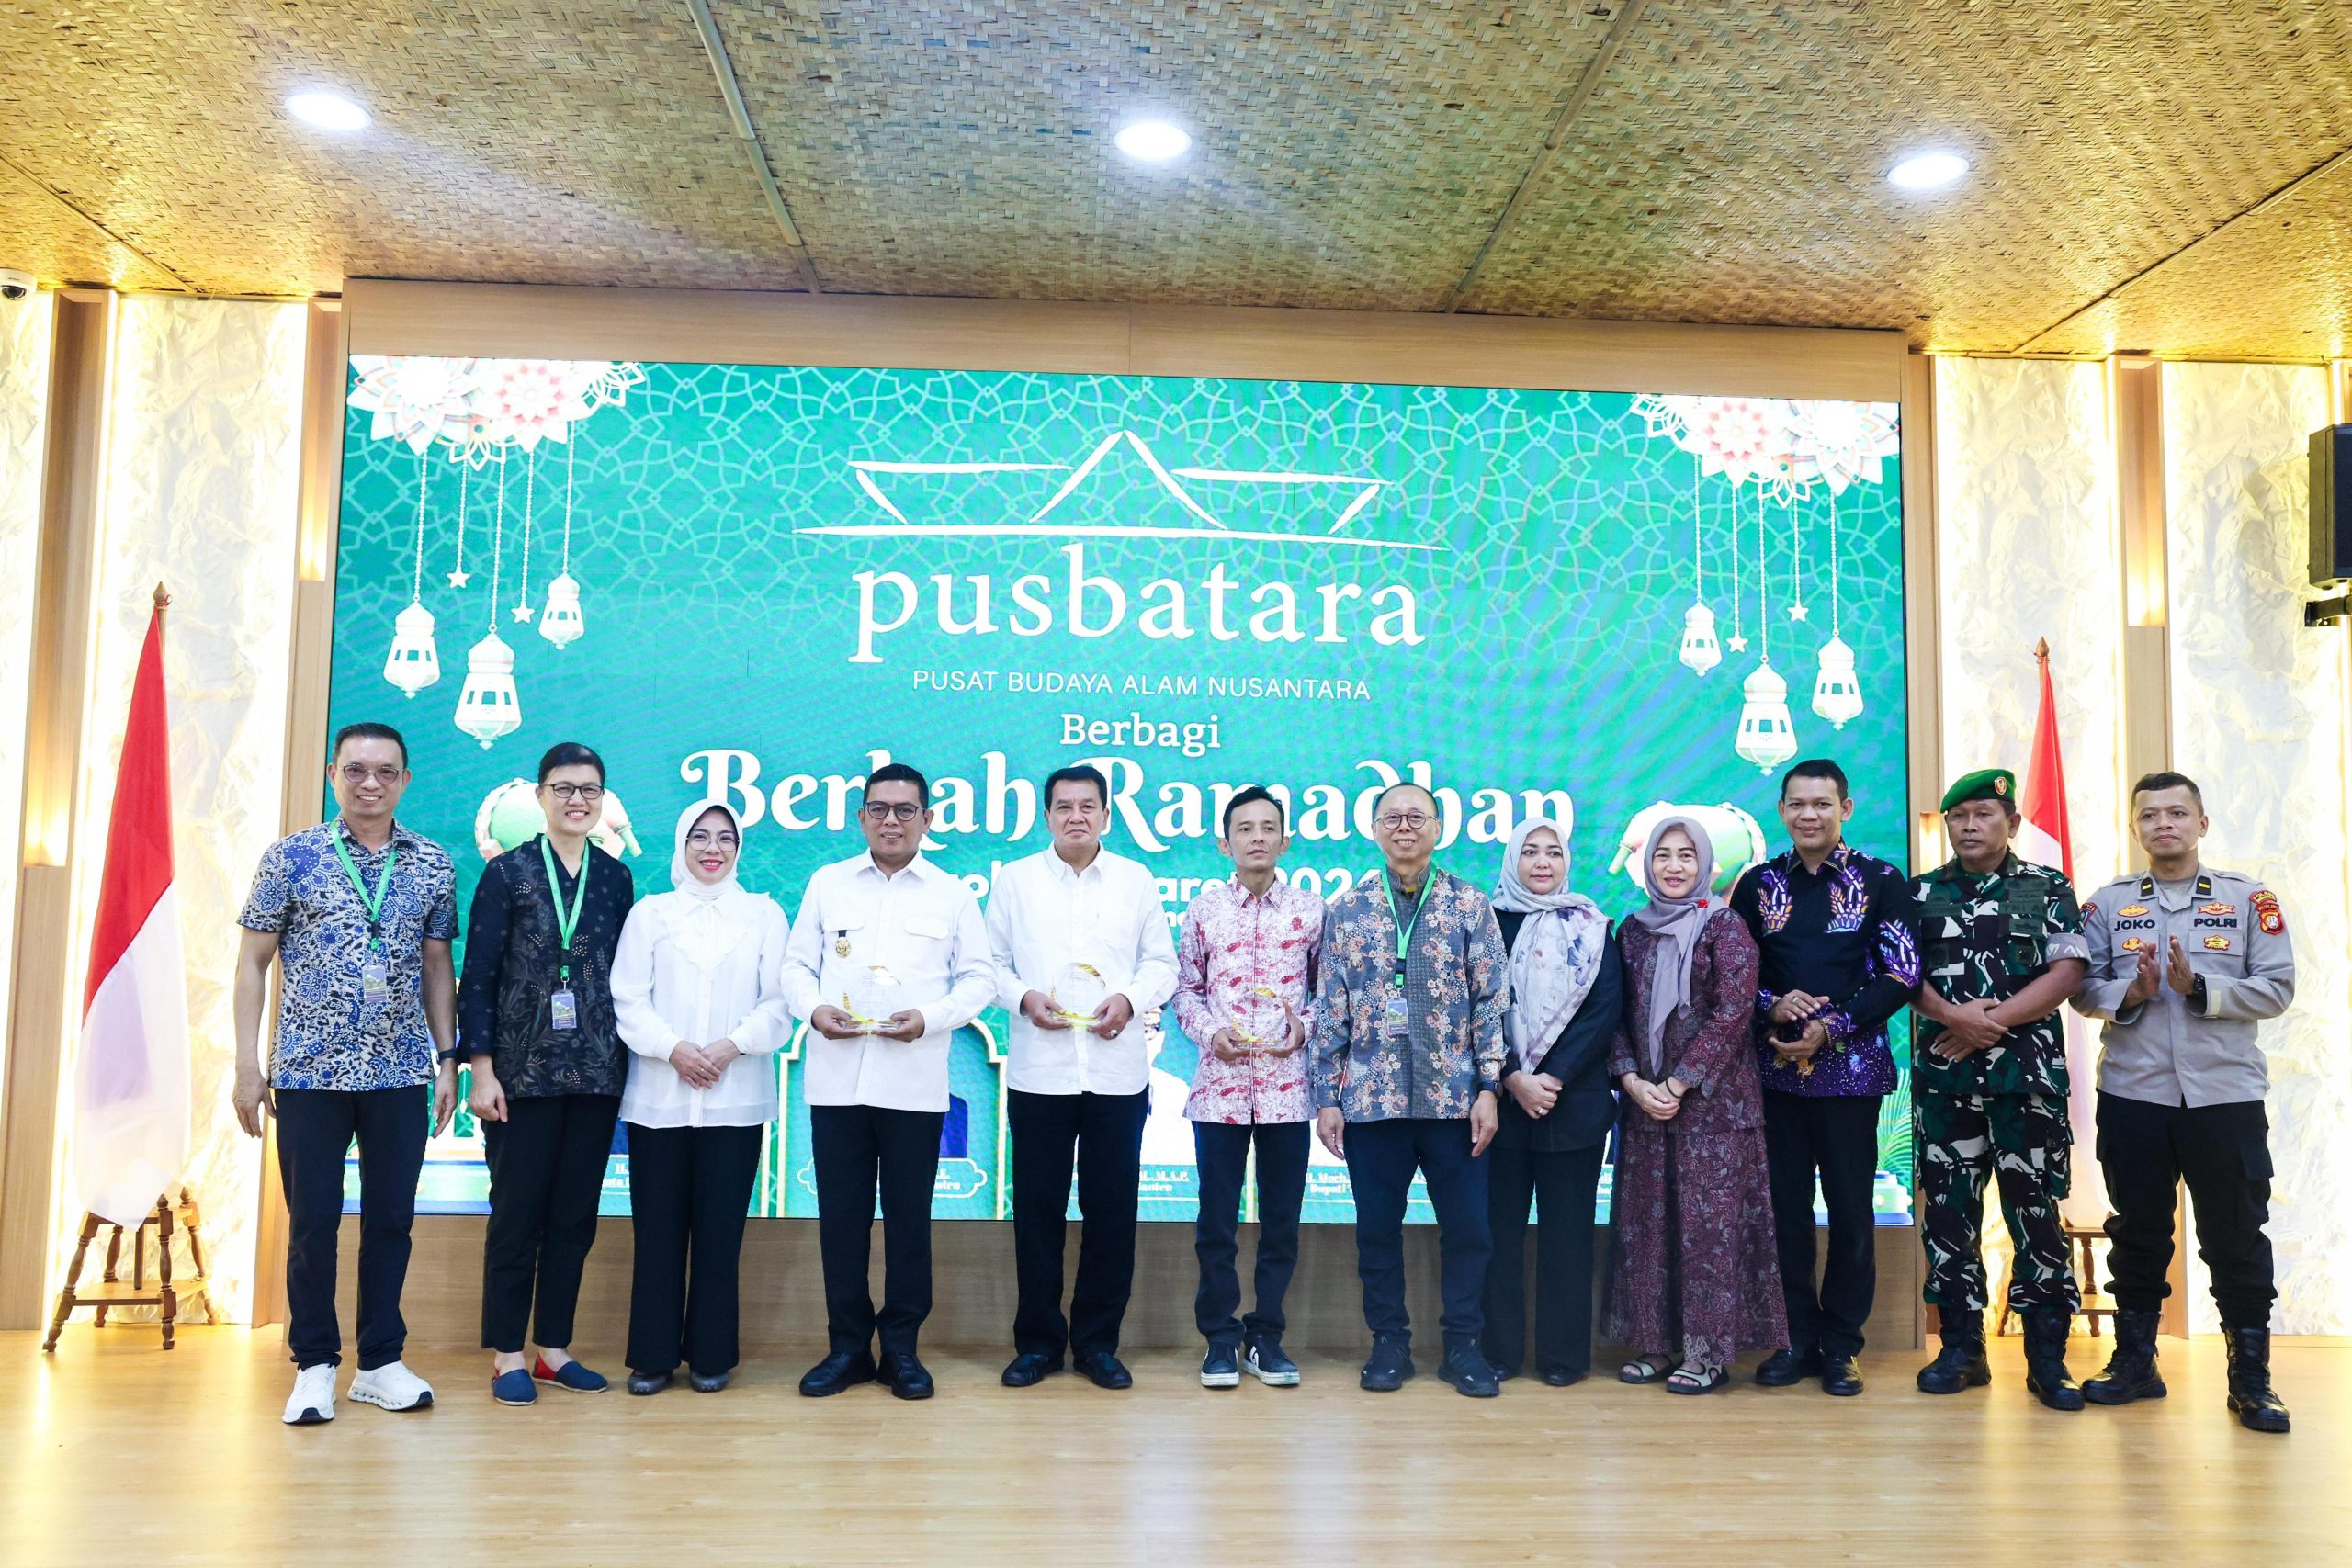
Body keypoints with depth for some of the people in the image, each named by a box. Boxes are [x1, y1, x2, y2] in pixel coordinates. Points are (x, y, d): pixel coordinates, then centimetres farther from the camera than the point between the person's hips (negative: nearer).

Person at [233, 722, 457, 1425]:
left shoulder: (434, 865, 5)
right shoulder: (290, 856, -1)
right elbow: (252, 963, 1)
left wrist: (447, 1059, 6)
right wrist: (248, 1066, -4)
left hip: (402, 1075, 2)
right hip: (310, 1073, -2)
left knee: (391, 1220, 8)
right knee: (313, 1221, 5)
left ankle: (380, 1361, 21)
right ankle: (314, 1366, 19)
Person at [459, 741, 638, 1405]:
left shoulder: (615, 877, 8)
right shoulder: (507, 872, -1)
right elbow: (478, 976, -3)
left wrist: (627, 1063, 8)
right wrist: (481, 1069, -9)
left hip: (597, 1072, 3)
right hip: (523, 1071, -3)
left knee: (576, 1215, 8)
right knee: (517, 1213, 2)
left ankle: (553, 1349, 19)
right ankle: (507, 1356, 13)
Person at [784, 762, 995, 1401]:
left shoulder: (952, 894, 6)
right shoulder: (827, 883, 10)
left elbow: (980, 978, 5)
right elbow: (797, 963, 11)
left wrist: (930, 1017, -11)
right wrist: (813, 1008, -9)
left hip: (915, 1084, -1)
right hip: (836, 1079, 1)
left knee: (909, 1218, 4)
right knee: (841, 1216, 5)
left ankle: (901, 1347, 17)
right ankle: (847, 1346, 17)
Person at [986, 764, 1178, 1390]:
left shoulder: (1136, 880, 8)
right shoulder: (1015, 879, 7)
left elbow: (1162, 963, 8)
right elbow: (992, 963, 6)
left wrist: (1131, 998, -10)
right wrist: (1023, 997, -12)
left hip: (1118, 1073, 1)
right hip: (1038, 1073, 0)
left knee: (1112, 1209, 5)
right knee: (1037, 1209, 4)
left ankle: (1097, 1340, 17)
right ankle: (1037, 1340, 17)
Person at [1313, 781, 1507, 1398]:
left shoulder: (1471, 906, 3)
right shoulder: (1345, 910, 6)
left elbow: (1492, 1002, 1)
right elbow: (1329, 1010, 6)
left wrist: (1488, 1088, -5)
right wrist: (1327, 1097, 1)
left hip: (1453, 1095, -1)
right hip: (1371, 1097, 1)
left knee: (1467, 1226, 4)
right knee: (1378, 1227, 7)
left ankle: (1463, 1345, 19)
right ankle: (1389, 1342, 22)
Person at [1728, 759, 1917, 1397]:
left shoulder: (1881, 882, 1)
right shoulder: (1758, 884, 9)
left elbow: (1902, 976, -4)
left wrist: (1831, 1026, -12)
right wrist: (1772, 1005, -11)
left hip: (1850, 1068, -2)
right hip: (1776, 1065, 2)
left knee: (1851, 1209, 2)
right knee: (1785, 1206, 5)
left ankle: (1840, 1345, 15)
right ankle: (1799, 1338, 17)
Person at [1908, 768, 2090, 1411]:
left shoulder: (2048, 889, 5)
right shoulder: (1921, 893, 10)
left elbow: (2067, 972, -4)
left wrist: (1994, 1020, -12)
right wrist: (1953, 1016, -14)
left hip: (2030, 1073, -2)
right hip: (1944, 1075, 2)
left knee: (2036, 1210, -1)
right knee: (1947, 1208, 4)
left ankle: (2047, 1356, 7)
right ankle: (1962, 1347, 14)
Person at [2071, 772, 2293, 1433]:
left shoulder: (2249, 900, 3)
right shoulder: (2108, 903, 7)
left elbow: (2276, 988, -3)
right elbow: (2084, 986, 4)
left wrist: (2199, 988, -16)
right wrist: (2130, 994, -15)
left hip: (2225, 1094, -1)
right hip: (2132, 1096, 2)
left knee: (2237, 1237, 3)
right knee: (2137, 1234, 11)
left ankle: (2251, 1378, 15)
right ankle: (2134, 1363, 23)